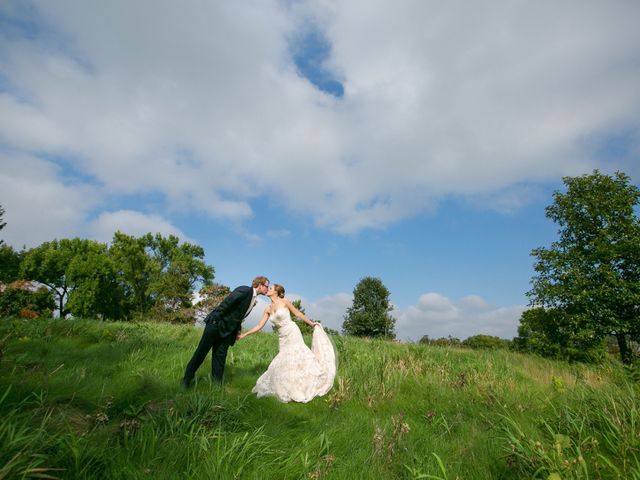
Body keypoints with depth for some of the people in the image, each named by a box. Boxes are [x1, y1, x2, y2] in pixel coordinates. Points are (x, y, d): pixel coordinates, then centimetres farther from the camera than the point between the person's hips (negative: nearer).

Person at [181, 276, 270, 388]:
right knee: (201, 352, 4)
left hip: (226, 330, 7)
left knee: (220, 357, 7)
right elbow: (226, 303, -21)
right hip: (216, 323, -7)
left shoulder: (254, 300, 10)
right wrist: (215, 319, -22)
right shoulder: (245, 290, -16)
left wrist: (238, 330, 11)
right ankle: (187, 378, 20)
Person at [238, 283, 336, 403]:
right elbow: (259, 326, 7)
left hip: (292, 333, -5)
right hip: (282, 338, 5)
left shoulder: (284, 301, -6)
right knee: (285, 362, 6)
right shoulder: (268, 309, 8)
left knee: (298, 358, -6)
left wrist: (311, 323, 7)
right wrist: (244, 334, 4)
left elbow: (297, 313, 1)